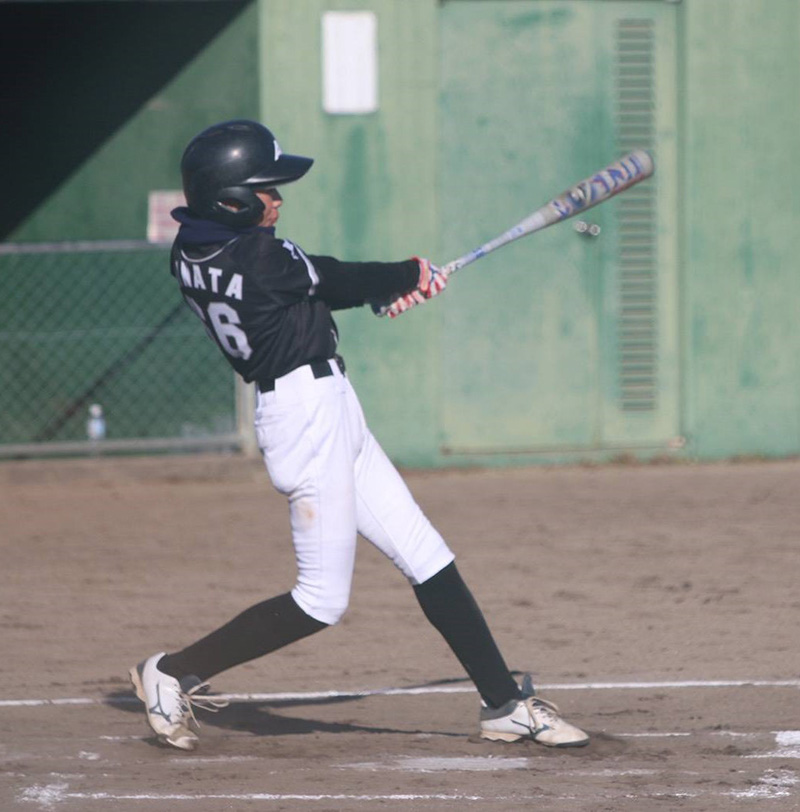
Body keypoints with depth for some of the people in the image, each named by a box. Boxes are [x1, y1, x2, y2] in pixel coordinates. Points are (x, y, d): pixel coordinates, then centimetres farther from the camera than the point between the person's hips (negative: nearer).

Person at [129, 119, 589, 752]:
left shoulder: (194, 250, 6)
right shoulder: (256, 258, -20)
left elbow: (316, 278, 14)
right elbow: (340, 282, -5)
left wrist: (391, 285, 3)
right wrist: (409, 275, 14)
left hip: (332, 415, 10)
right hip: (308, 411, -10)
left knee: (427, 558, 11)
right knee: (322, 601, -3)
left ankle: (505, 704, 14)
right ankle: (174, 674, 7)